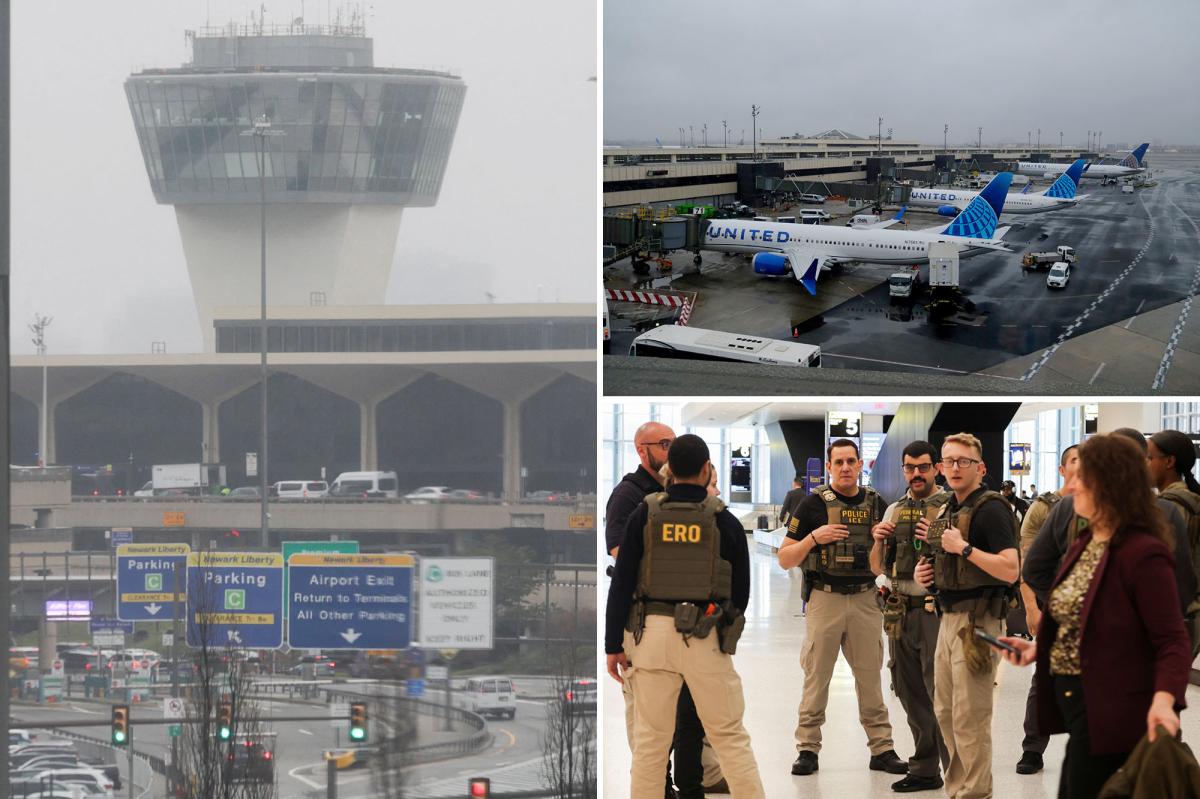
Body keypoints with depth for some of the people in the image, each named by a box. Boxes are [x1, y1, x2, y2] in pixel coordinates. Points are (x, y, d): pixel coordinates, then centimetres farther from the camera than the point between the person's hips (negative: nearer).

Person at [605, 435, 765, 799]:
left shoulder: (645, 515, 1)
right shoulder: (725, 521, 1)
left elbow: (621, 582, -1)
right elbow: (741, 588, 8)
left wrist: (614, 644, 3)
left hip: (652, 632, 1)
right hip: (705, 635, -1)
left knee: (650, 740, 6)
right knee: (730, 737, 5)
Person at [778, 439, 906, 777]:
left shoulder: (876, 504, 9)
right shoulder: (814, 504, 0)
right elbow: (785, 560, 0)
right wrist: (813, 538, -16)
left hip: (865, 599, 2)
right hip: (825, 598, -2)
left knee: (870, 677, 6)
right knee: (816, 676, 1)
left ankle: (881, 747, 11)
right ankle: (808, 748, 8)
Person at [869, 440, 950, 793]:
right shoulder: (894, 511, 14)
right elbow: (877, 568, 18)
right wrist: (878, 540, -1)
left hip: (935, 609, -6)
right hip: (900, 612, 6)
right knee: (911, 694, 11)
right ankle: (924, 768, 20)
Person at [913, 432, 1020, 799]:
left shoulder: (990, 509, -13)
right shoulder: (947, 510, 15)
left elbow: (1010, 571, -23)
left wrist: (964, 547, -23)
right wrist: (925, 569, 7)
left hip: (977, 623, -10)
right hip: (949, 619, 10)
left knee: (969, 718, -7)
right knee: (945, 713, 16)